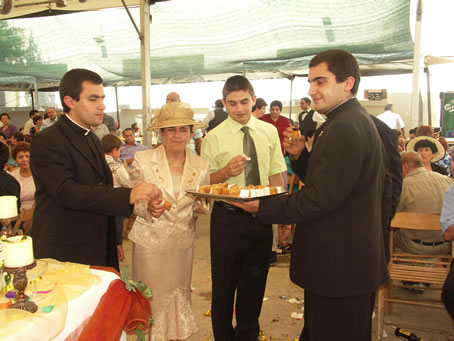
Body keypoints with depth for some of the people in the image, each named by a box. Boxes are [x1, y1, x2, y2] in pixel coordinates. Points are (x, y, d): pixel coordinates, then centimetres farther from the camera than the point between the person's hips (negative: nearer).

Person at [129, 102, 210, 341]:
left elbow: (204, 208, 8)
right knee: (152, 300, 6)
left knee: (179, 297, 15)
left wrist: (201, 202, -15)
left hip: (183, 242, 3)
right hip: (151, 241, -2)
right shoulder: (142, 160, -9)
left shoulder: (200, 166, -2)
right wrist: (148, 207, -22)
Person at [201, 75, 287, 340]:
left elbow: (276, 176, 6)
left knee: (255, 284, 18)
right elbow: (205, 183, -4)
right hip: (228, 218, -3)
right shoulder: (214, 138, -7)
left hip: (261, 218, 3)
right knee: (224, 283, 11)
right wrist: (226, 172, -23)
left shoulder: (269, 132, 2)